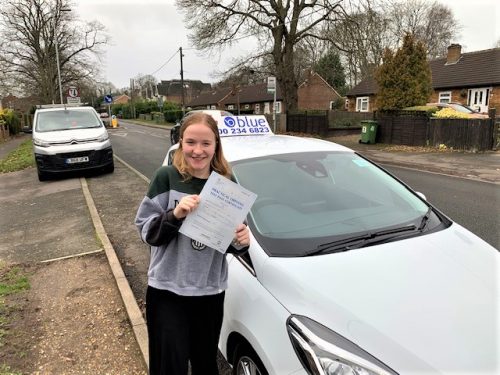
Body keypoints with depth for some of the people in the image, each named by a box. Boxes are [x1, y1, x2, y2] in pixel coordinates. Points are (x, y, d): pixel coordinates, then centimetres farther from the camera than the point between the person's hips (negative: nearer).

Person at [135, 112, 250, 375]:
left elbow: (230, 242, 7)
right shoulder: (167, 177, -11)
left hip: (211, 291, 3)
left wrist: (241, 241, -15)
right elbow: (146, 231, -10)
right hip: (167, 290, -3)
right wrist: (174, 215, -27)